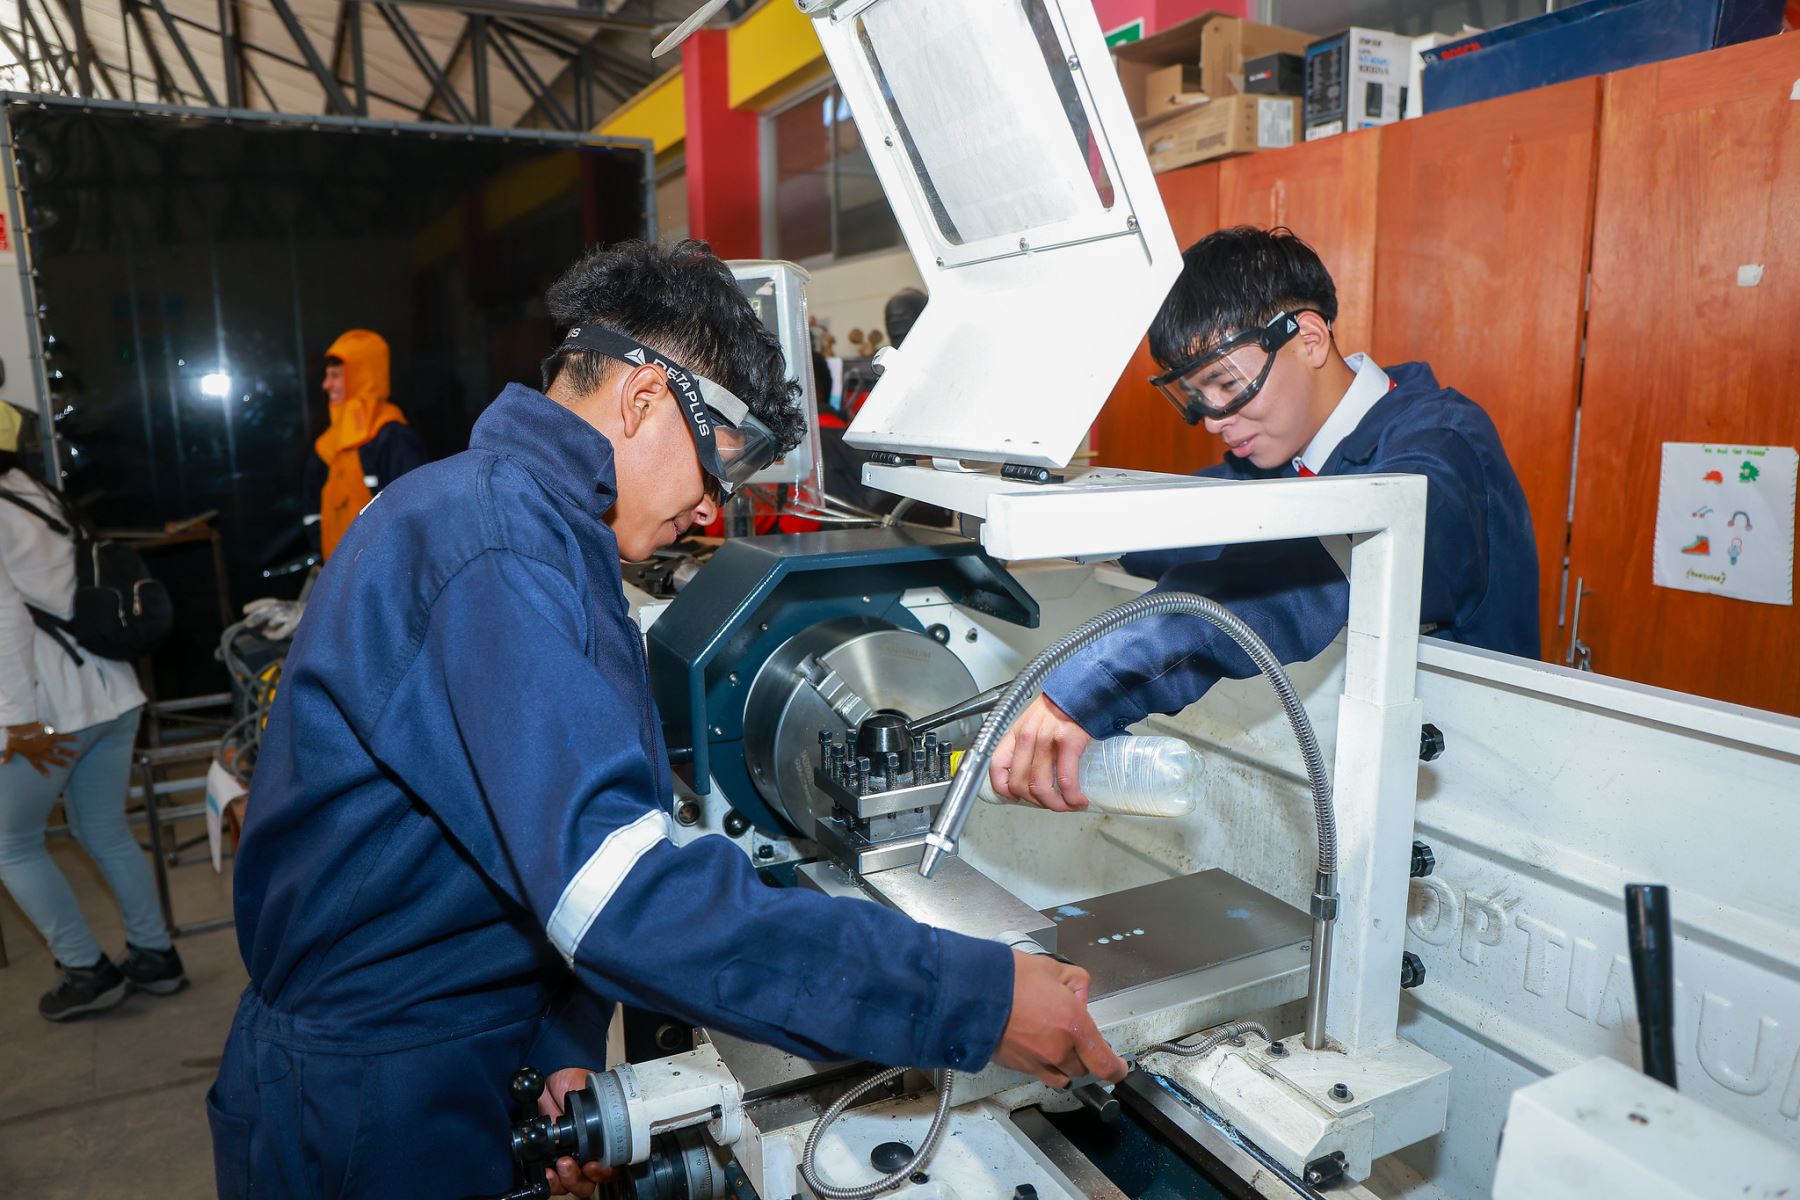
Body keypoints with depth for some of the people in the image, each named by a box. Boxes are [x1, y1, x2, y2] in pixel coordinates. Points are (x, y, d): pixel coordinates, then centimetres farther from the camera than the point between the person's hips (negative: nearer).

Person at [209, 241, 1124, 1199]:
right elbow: (623, 896, -35)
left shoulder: (517, 521, 7)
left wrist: (559, 1047, -4)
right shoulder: (490, 542, -26)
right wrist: (975, 1000, -32)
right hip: (374, 1115, -8)